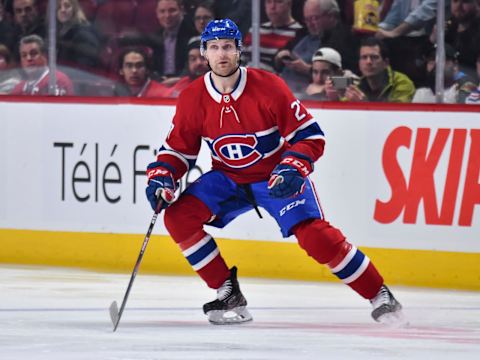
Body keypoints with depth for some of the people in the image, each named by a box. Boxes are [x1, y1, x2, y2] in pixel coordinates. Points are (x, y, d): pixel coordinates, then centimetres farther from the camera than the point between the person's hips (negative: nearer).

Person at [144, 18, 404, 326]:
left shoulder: (269, 87, -20)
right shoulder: (192, 99, -11)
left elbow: (310, 136, -16)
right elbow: (178, 150, 2)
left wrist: (292, 170, -31)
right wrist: (161, 179, -16)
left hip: (276, 176, -4)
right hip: (227, 179, 4)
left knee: (316, 237, -22)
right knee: (178, 216, -17)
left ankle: (379, 294, -7)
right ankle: (228, 293, -5)